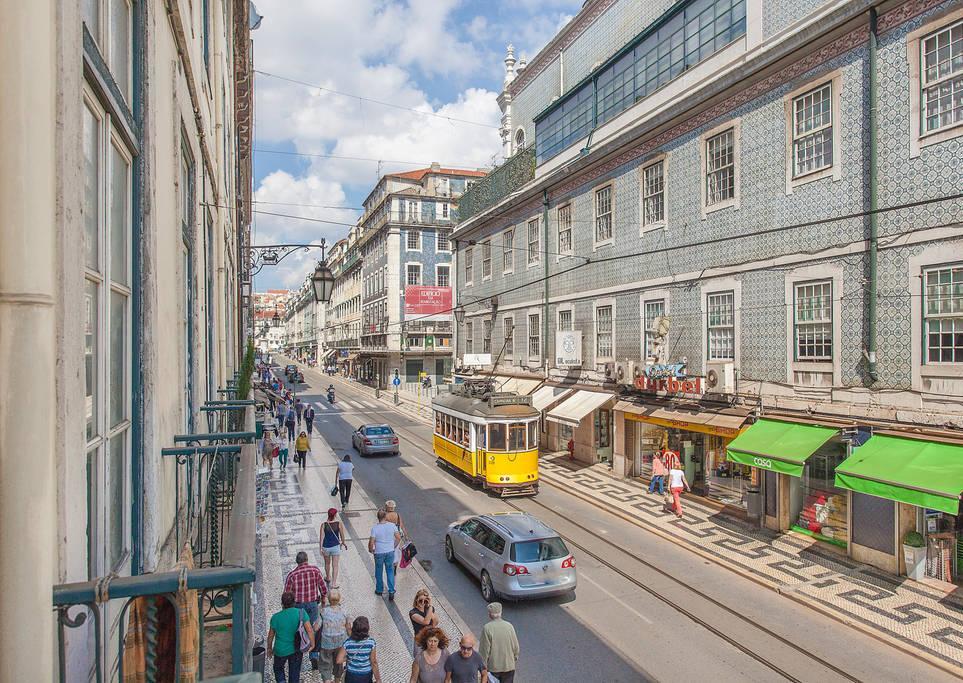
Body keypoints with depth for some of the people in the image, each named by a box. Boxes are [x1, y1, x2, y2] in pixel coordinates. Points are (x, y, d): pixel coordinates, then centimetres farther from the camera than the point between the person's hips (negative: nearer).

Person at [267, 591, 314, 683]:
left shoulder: (276, 617, -14)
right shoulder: (301, 613, -17)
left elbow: (271, 635, -1)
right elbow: (310, 630, -19)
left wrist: (269, 648, 16)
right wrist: (312, 644, -3)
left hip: (281, 651, 0)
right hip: (297, 650, 0)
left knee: (278, 668, 26)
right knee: (294, 674, 19)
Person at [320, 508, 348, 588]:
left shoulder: (324, 524, -13)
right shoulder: (338, 524, -14)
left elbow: (322, 537, -12)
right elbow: (342, 534, -2)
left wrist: (321, 548, -4)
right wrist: (343, 542, 16)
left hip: (326, 547, 2)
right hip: (335, 546, -2)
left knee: (327, 563, 25)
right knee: (335, 566, 7)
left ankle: (328, 578, 46)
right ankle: (333, 583, 5)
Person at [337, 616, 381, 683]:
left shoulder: (347, 643, -20)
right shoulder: (371, 642, -23)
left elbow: (339, 660, -19)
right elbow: (374, 662, -18)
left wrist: (348, 657, 1)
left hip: (351, 676, 1)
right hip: (366, 675, -1)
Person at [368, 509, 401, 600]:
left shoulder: (374, 528, -18)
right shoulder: (392, 525, -10)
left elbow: (371, 542, -17)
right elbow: (398, 538, -4)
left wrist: (371, 550, 3)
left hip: (379, 553, -2)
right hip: (390, 552, 2)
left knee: (379, 572, 18)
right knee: (390, 572, 14)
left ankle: (379, 590, 33)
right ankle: (391, 591, 7)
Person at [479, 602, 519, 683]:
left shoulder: (487, 628, -17)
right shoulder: (509, 626, -9)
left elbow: (484, 649, -14)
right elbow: (515, 646, -2)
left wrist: (483, 665, -1)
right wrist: (515, 658, 17)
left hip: (493, 667, -2)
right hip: (508, 665, 2)